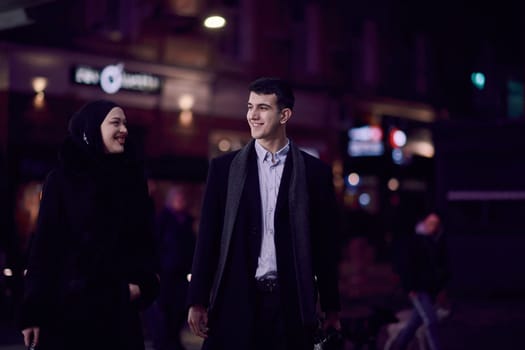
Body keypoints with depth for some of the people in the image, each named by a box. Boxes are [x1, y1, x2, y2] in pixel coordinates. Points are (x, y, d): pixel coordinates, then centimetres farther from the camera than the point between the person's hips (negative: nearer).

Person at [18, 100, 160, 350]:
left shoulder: (132, 179, 9)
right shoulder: (62, 179, -2)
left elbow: (144, 238, 10)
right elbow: (45, 243, -5)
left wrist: (144, 282, -9)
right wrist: (34, 311, -9)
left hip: (119, 307, 4)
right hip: (69, 305, -3)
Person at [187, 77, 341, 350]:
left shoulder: (315, 171, 5)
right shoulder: (224, 167, 6)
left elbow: (324, 243, 6)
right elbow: (208, 236, 5)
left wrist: (331, 308, 6)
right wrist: (198, 301, 0)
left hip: (290, 303, 0)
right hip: (236, 302, 0)